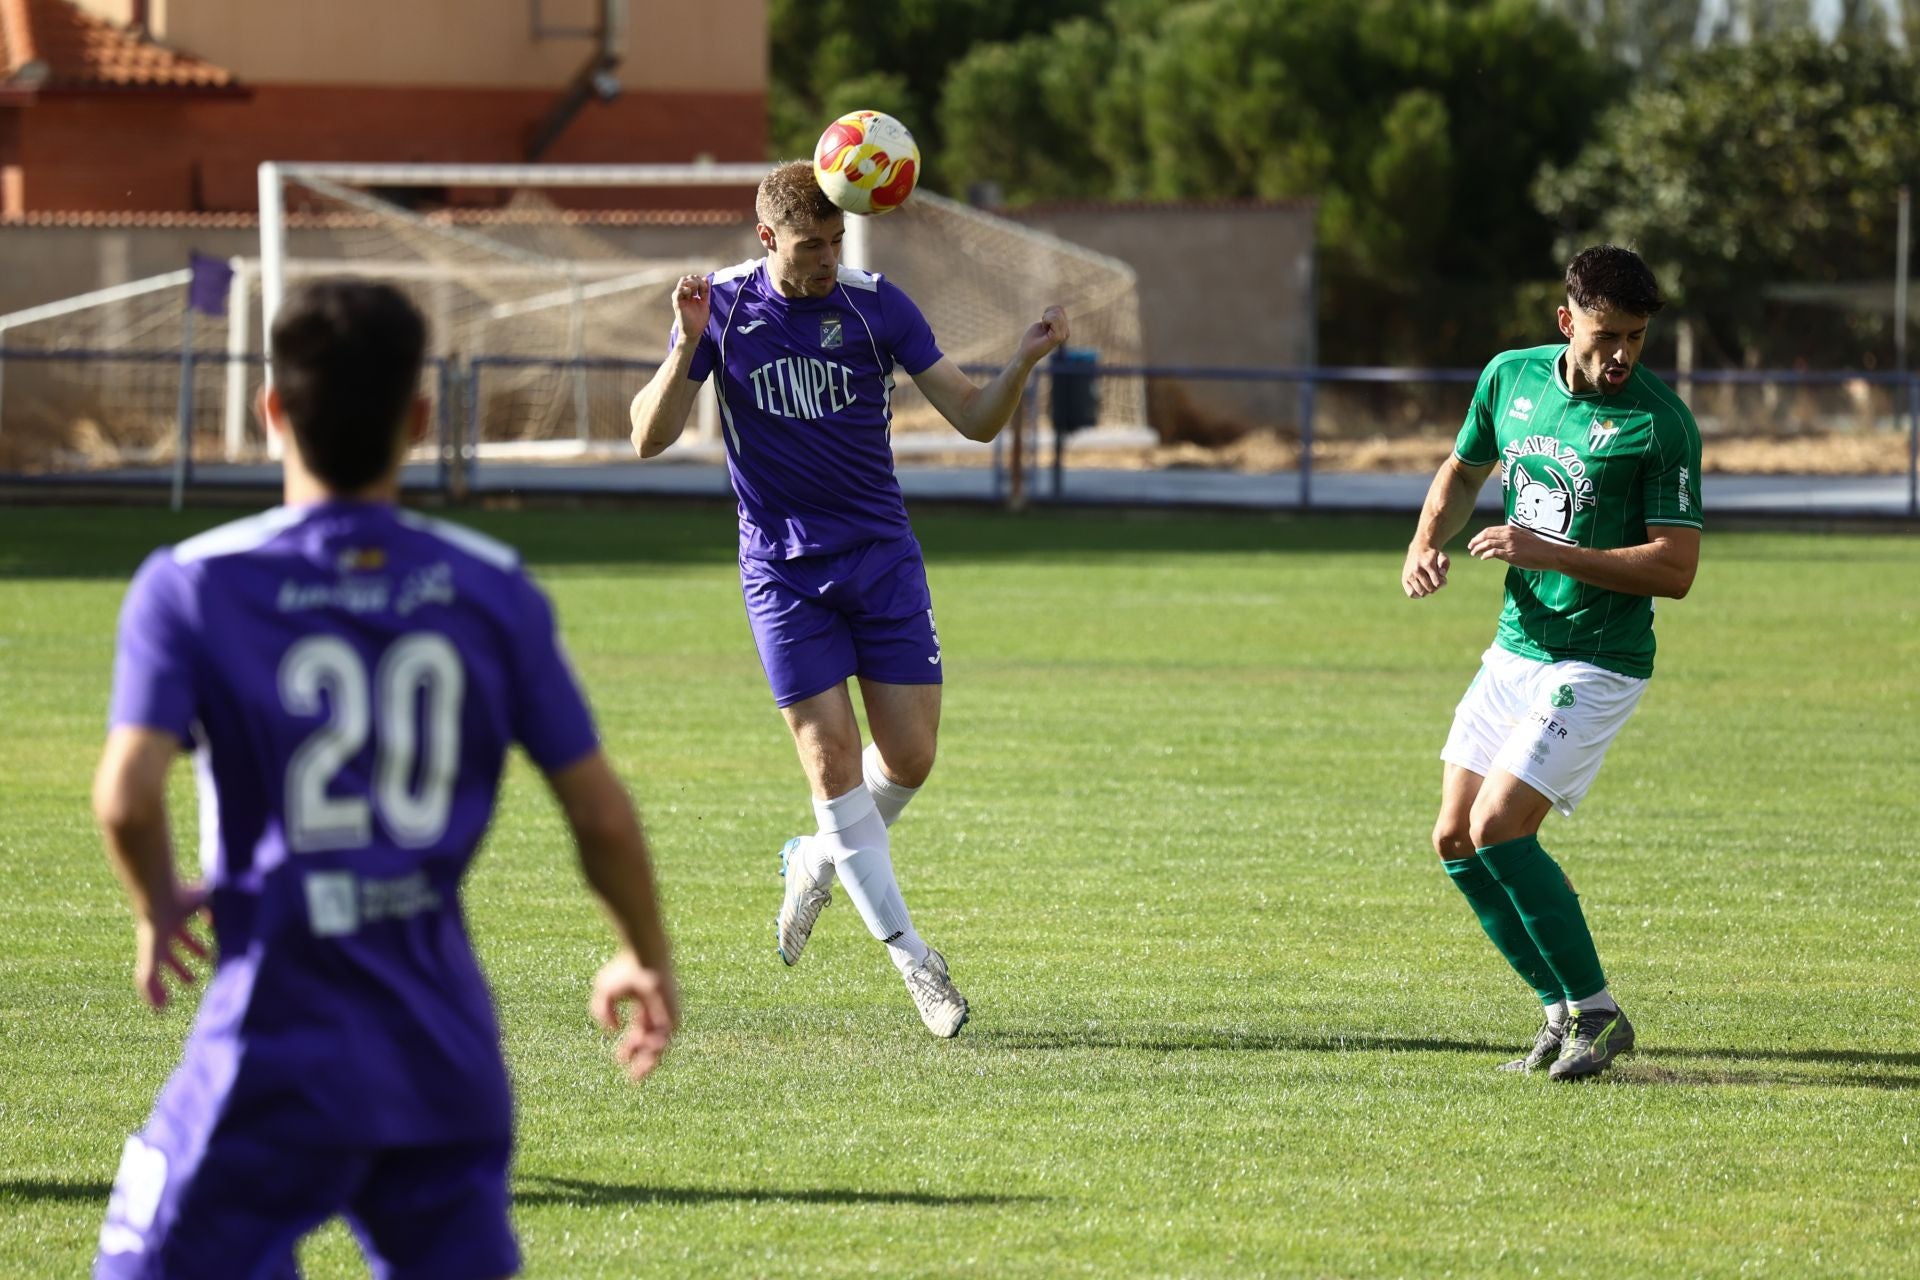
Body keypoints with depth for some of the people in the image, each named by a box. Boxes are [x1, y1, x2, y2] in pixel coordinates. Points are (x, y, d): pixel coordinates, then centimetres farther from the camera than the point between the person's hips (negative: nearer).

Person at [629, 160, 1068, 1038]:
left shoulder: (876, 306, -3)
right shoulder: (722, 307, -5)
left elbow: (974, 419, -2)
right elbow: (650, 438, -9)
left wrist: (1024, 363, -21)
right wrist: (687, 347, -25)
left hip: (881, 554, 1)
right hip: (782, 566, -1)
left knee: (910, 755, -3)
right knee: (831, 755, -8)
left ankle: (818, 858, 27)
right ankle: (909, 955, -1)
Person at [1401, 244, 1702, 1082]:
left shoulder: (1658, 423, -16)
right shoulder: (1511, 378, 3)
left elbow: (1675, 569, -19)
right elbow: (1464, 469, 22)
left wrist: (1550, 553, -26)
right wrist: (1427, 542, 2)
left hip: (1599, 661, -7)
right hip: (1516, 645, 7)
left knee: (1497, 828, -17)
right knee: (1456, 840, 5)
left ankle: (1596, 1013, -4)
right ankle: (1564, 1012, 17)